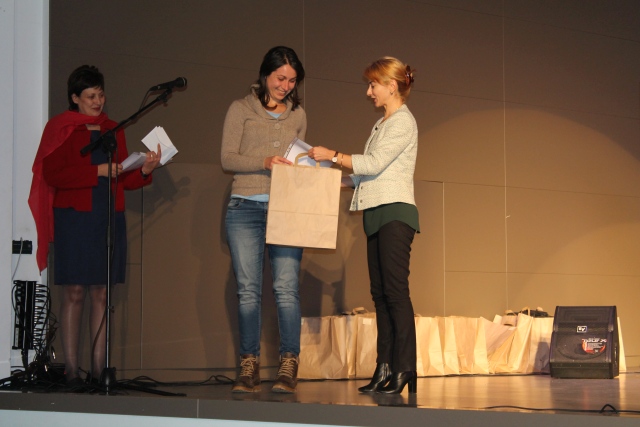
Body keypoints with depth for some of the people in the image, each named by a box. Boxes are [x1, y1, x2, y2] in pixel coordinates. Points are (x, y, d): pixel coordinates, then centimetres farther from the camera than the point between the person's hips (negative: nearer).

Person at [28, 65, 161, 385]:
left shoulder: (113, 130, 16)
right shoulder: (61, 129, 2)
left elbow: (123, 180, 14)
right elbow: (52, 173, -10)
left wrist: (144, 171, -6)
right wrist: (97, 171, -15)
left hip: (109, 219, 4)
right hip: (73, 217, -4)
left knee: (102, 293, 2)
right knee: (74, 292, -5)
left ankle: (99, 368, 4)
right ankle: (71, 368, -3)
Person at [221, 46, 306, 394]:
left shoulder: (297, 115, 16)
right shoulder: (241, 109, 7)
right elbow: (227, 158, -1)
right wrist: (264, 162, -15)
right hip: (246, 207, -1)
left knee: (286, 287, -8)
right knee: (248, 289, -2)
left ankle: (288, 366, -4)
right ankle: (249, 367, 4)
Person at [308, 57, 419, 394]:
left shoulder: (403, 122, -6)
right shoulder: (382, 124, 21)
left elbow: (374, 163, -16)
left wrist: (333, 156, -10)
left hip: (395, 213, -9)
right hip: (377, 214, 9)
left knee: (395, 290, -13)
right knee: (380, 292, 5)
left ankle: (404, 370, -14)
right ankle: (385, 369, 5)